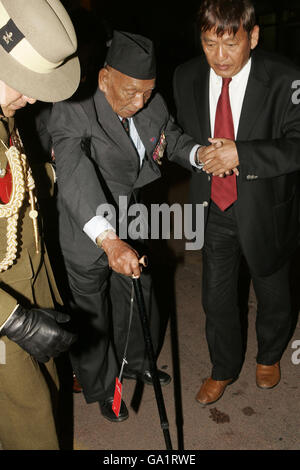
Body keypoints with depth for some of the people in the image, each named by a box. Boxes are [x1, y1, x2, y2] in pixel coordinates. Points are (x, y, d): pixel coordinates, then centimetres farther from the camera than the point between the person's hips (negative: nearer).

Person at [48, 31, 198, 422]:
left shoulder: (153, 106, -7)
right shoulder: (74, 113, -28)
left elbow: (173, 139, 13)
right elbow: (75, 175, -43)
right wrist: (109, 240, -55)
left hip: (129, 232, 6)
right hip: (86, 239, -6)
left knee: (138, 304, 24)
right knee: (92, 320, 15)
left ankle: (135, 364, 54)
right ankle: (101, 388, 42)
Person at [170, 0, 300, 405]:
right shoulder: (187, 78, -5)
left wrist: (241, 154, -32)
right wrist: (198, 155, -17)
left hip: (265, 209, -2)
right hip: (215, 210, 3)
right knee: (217, 298, 14)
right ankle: (224, 369, 42)